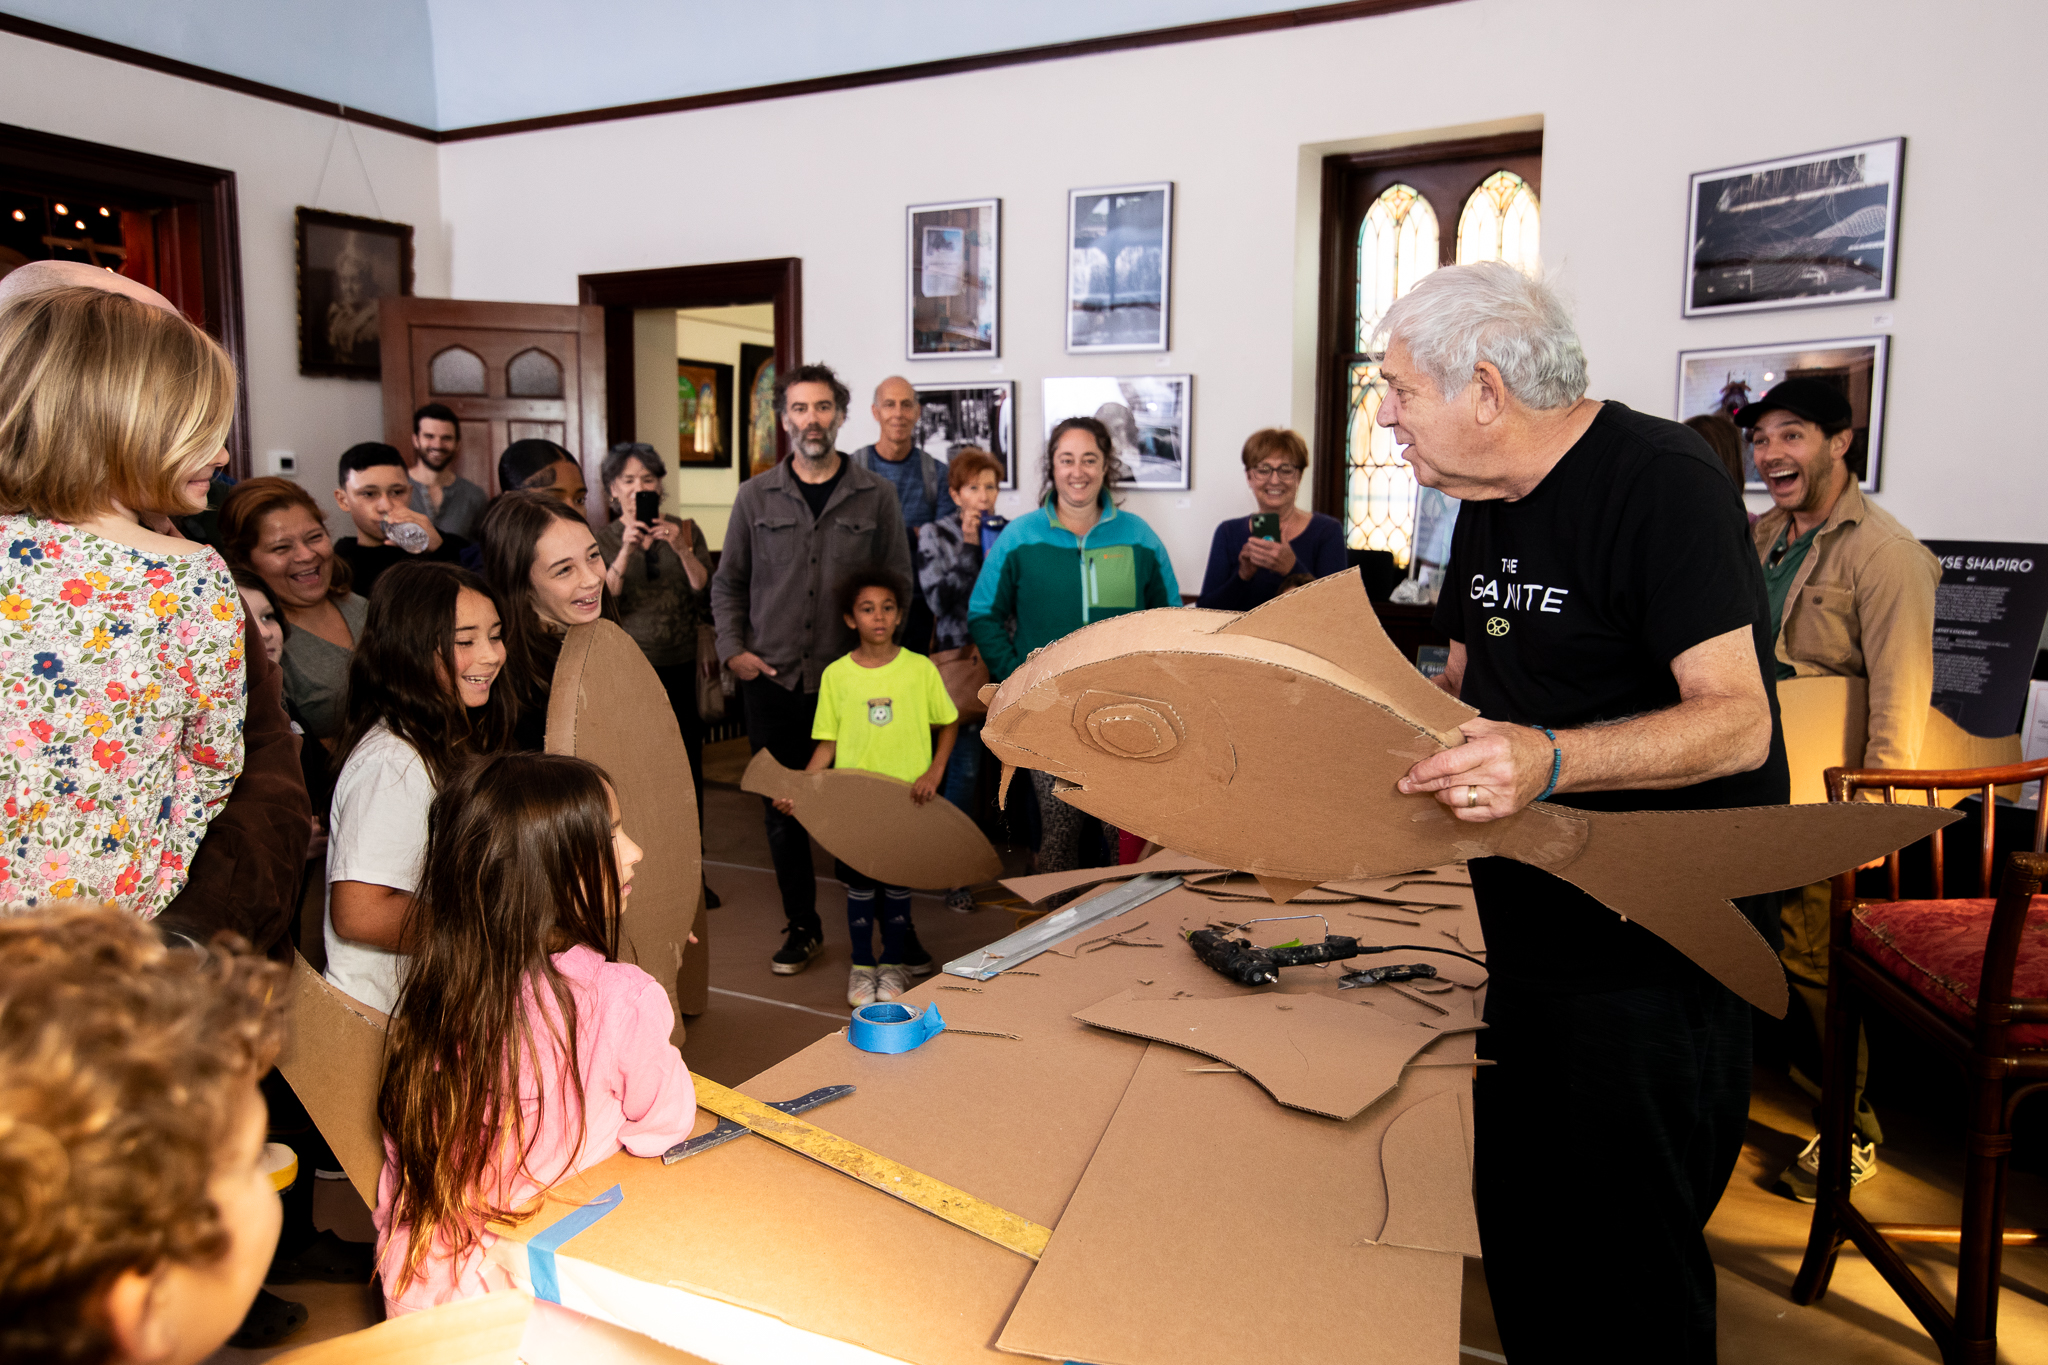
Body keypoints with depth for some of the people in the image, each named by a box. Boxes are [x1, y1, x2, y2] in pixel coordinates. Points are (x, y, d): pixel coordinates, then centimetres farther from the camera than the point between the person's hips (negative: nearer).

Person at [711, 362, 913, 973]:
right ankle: (802, 927, 23)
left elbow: (898, 585, 7)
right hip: (773, 679, 2)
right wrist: (733, 648, 1)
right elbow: (727, 583, 14)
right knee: (782, 810, 8)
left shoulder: (876, 497, 4)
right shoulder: (756, 496, 7)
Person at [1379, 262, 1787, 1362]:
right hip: (1532, 935, 8)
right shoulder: (1491, 505, 10)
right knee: (1518, 1240, 18)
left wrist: (1548, 761, -39)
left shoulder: (1661, 480, -17)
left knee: (1623, 1271, 3)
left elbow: (1735, 722, -24)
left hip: (1653, 957, -8)